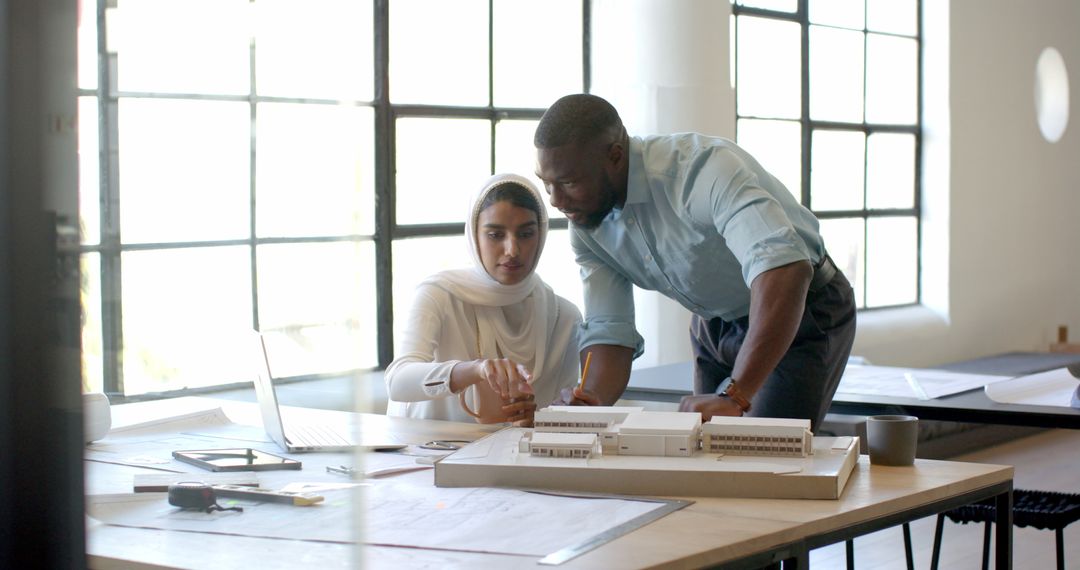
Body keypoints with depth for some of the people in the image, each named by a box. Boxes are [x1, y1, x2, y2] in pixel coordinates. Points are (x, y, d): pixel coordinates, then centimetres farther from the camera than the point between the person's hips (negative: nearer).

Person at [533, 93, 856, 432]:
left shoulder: (700, 168, -35)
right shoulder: (588, 226, -10)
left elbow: (785, 269, -48)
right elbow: (608, 331, -9)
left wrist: (734, 395, -55)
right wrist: (590, 401, -32)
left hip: (804, 315, -7)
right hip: (716, 326, 7)